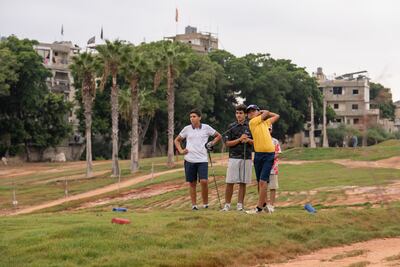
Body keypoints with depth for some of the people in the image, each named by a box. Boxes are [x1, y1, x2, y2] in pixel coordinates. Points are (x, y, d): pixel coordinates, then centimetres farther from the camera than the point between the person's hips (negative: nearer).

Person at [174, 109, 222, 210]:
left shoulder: (206, 128, 2)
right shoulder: (187, 129, 5)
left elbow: (218, 136, 15)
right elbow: (177, 140, 17)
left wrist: (211, 144, 2)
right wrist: (181, 150, 3)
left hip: (202, 160, -2)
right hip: (189, 160, 2)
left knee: (204, 181, -13)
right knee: (192, 183, 5)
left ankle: (205, 203, 4)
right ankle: (194, 205, 13)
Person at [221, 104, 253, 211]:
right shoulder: (231, 126, 4)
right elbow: (227, 143, 0)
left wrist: (248, 140, -11)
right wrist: (239, 139, -12)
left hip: (246, 158, 1)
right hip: (234, 157, -1)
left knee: (243, 183, 3)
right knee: (230, 182, -3)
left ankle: (240, 204, 9)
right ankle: (227, 204, 5)